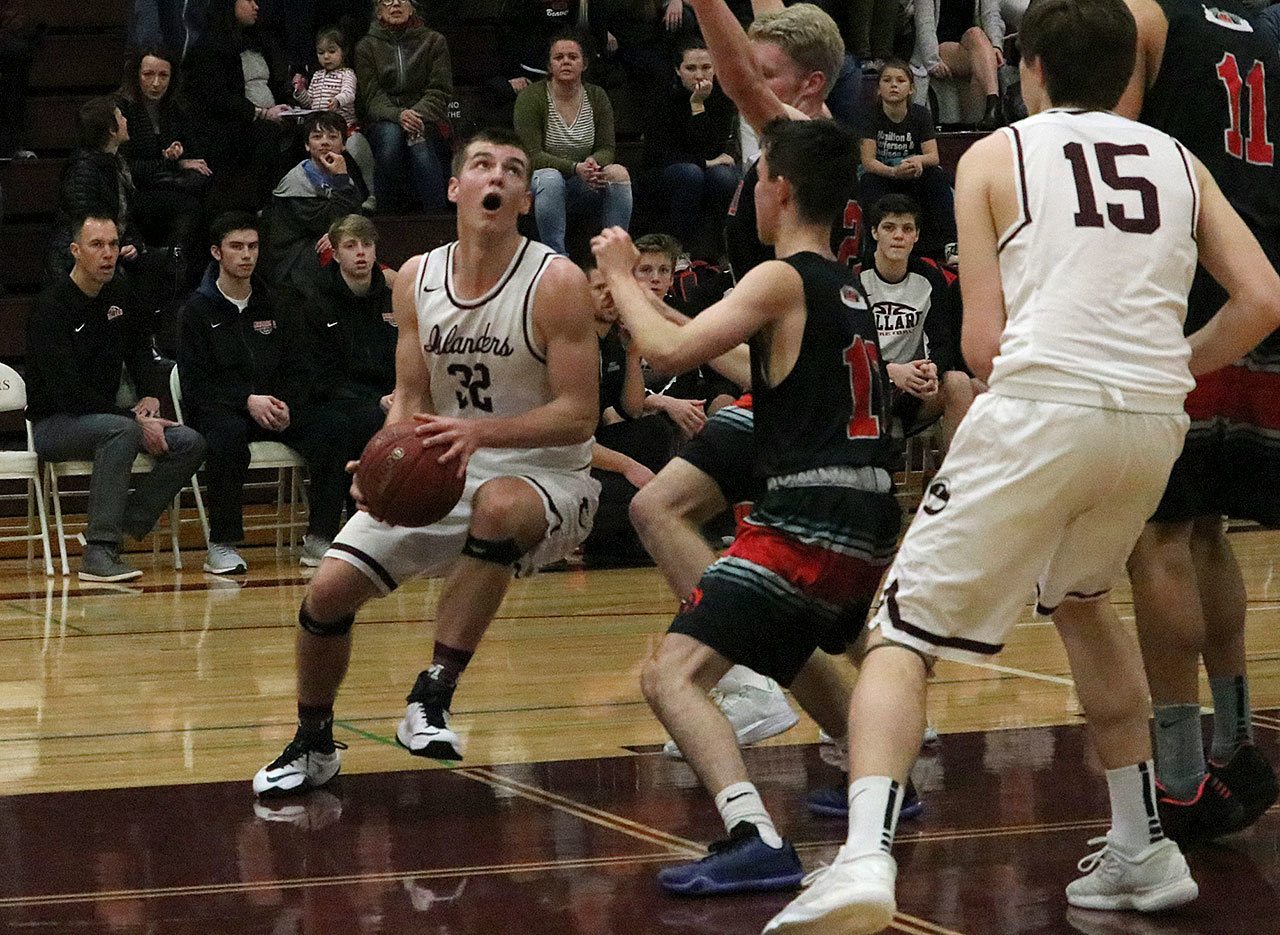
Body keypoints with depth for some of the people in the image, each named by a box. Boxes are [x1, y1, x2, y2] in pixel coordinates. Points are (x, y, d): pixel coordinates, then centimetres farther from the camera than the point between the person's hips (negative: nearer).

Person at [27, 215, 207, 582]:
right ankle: (98, 553, -39)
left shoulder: (119, 297, 7)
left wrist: (151, 397, 0)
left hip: (105, 415, 8)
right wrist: (135, 420, -24)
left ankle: (118, 529, -13)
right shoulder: (52, 306, -16)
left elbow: (141, 353, 23)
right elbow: (67, 393, -23)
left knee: (188, 443, -13)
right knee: (122, 431, -38)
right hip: (53, 425, -7)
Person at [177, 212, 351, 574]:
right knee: (228, 436, -39)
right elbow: (194, 385, -8)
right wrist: (248, 402, -21)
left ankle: (320, 537, -17)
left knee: (331, 429, -23)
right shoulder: (197, 310, 1)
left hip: (275, 409, 4)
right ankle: (222, 545, -28)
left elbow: (298, 372, 11)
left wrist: (286, 405, -11)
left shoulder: (276, 308, 15)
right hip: (218, 409, -4)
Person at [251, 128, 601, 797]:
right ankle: (312, 747, 19)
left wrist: (479, 430, -31)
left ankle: (433, 696, -34)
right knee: (328, 589, -6)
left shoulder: (556, 282, -14)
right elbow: (411, 399, 7)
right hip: (442, 475, 5)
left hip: (544, 478, -5)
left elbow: (578, 414, -17)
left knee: (501, 504, -41)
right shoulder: (416, 279, 1)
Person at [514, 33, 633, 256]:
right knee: (550, 179, -38)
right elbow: (532, 156, -14)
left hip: (583, 187, 4)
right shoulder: (531, 97, -9)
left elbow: (606, 149, 2)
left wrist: (594, 163, -24)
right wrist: (575, 168, -28)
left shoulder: (596, 96, 4)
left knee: (618, 174, -25)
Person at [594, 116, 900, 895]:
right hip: (869, 522, 9)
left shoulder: (782, 279, -9)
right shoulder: (850, 289, 17)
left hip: (809, 522, -9)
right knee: (787, 654, 37)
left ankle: (757, 840, -32)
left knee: (674, 674, -15)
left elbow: (671, 350, -18)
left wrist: (622, 275, 0)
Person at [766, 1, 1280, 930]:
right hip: (1155, 416, 4)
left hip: (1041, 405, -4)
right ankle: (1143, 851, 31)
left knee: (904, 636, 3)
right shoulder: (1178, 160, 20)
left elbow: (983, 346, 4)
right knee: (1081, 600, 32)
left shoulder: (995, 155, 11)